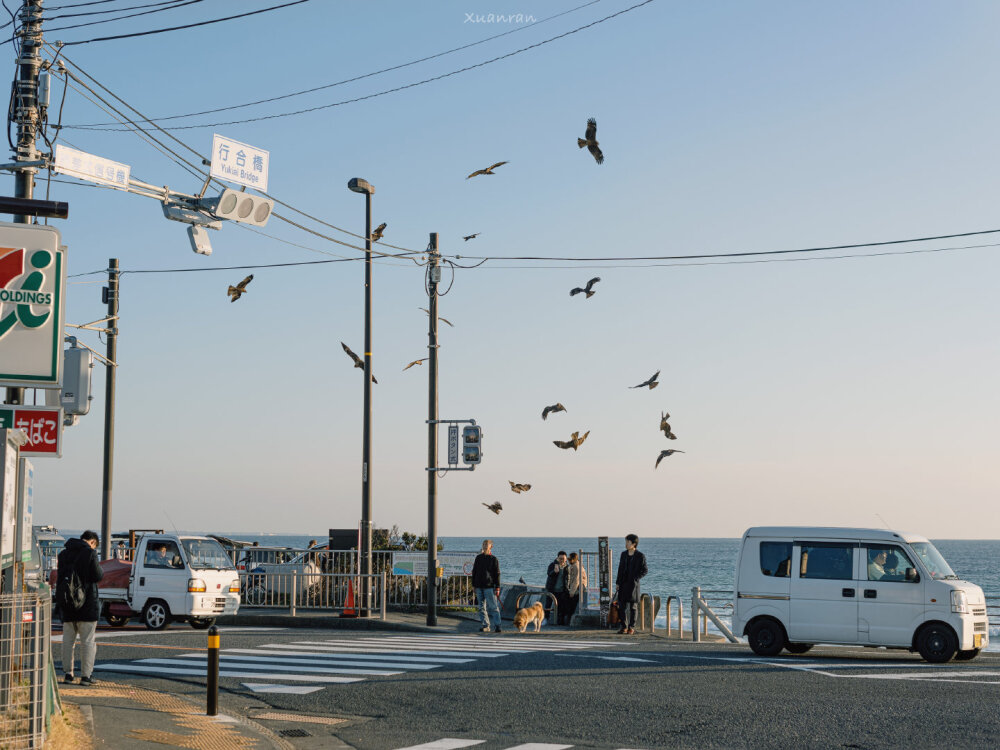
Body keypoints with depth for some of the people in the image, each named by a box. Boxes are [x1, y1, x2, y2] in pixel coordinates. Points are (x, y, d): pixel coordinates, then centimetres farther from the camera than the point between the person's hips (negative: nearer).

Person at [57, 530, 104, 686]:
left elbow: (60, 577, 15)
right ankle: (85, 675, 0)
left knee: (68, 639, 12)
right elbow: (97, 576, -11)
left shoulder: (64, 554, 9)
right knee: (88, 640, 1)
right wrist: (100, 570, 8)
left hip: (68, 603, 5)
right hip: (87, 602, -5)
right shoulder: (90, 553, -10)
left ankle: (68, 673, 11)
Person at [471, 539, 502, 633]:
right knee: (482, 607, 6)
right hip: (479, 586, 5)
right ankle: (485, 626, 10)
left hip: (489, 586, -4)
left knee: (493, 607, -7)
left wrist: (497, 587, -7)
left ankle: (497, 626, -7)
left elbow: (497, 574, -1)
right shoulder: (478, 558, 12)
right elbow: (474, 571, 16)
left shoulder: (494, 559, 1)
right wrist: (473, 585, 10)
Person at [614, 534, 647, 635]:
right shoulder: (624, 554, 9)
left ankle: (631, 627, 8)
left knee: (633, 606, 2)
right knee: (621, 606, 5)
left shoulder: (640, 556, -7)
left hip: (633, 584, -5)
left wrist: (636, 578, -13)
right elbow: (620, 569, 13)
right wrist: (617, 583, 10)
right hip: (623, 584, 5)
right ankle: (624, 627, 14)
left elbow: (645, 570, -4)